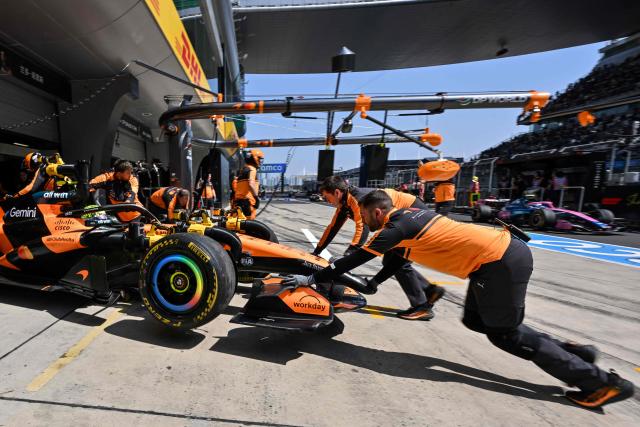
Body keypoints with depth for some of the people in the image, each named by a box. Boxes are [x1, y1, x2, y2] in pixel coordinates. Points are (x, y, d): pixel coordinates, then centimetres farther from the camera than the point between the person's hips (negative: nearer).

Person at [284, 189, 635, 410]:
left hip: (499, 261, -9)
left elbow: (354, 260, -15)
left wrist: (312, 279, -5)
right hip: (504, 250, 9)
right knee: (476, 321, 18)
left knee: (505, 334, 8)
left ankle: (602, 382, 22)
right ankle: (568, 351, 29)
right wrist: (374, 283, 30)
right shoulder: (407, 217, 12)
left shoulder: (395, 227, -16)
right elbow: (398, 259, 24)